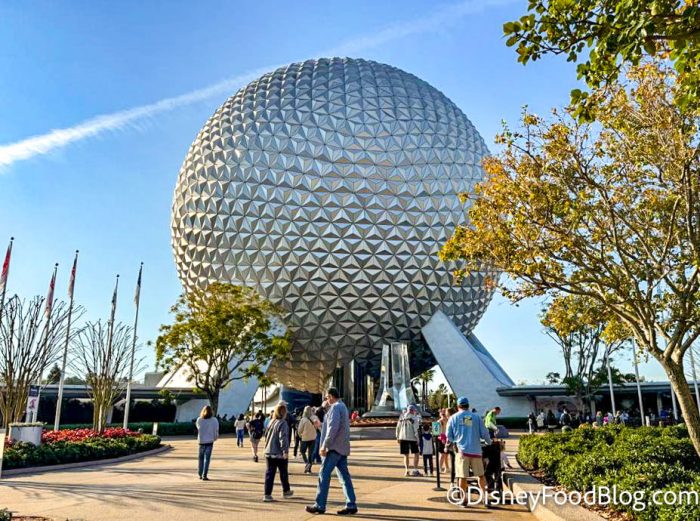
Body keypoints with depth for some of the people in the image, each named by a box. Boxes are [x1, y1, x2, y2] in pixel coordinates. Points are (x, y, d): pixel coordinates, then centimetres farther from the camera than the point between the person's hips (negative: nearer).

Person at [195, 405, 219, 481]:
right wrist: (215, 438, 15)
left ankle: (200, 474, 20)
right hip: (210, 441, -2)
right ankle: (204, 475, -1)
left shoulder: (199, 420, -5)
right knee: (207, 458, 2)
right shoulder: (214, 420, -7)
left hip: (201, 441, 2)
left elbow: (198, 427, 13)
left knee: (201, 458, 16)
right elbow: (216, 430, -1)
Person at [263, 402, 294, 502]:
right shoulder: (283, 423, -14)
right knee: (283, 473, 12)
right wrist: (285, 451, -22)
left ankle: (267, 494, 0)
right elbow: (283, 438, -22)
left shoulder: (271, 422, 9)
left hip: (269, 452, 6)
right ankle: (286, 491, 28)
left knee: (269, 473, 6)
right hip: (280, 453, -6)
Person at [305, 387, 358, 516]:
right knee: (344, 476, 7)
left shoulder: (335, 407, -12)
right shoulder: (343, 407, 18)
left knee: (324, 475, -3)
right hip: (342, 447, 9)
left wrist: (324, 446, -18)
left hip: (334, 447, -9)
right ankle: (351, 505, 6)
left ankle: (320, 505, 1)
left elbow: (332, 428, -20)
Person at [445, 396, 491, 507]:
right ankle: (485, 498, 13)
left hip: (462, 450, -1)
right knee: (481, 475, 14)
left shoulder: (453, 418, 4)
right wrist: (489, 443, 24)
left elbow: (449, 436, 4)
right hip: (476, 451, 1)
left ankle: (464, 498, 8)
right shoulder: (476, 417, 4)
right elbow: (484, 433, 5)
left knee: (462, 477, 6)